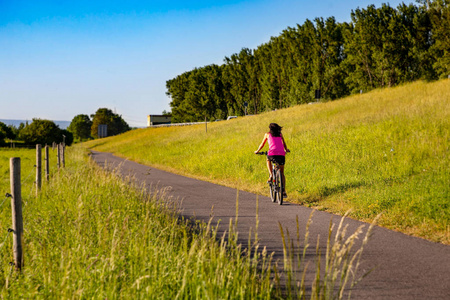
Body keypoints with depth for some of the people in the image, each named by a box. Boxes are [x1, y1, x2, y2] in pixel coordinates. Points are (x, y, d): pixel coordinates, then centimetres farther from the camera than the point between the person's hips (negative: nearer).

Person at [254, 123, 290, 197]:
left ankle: (271, 175, 14)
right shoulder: (280, 134, 24)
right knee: (282, 173, 16)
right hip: (281, 154, 2)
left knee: (268, 160, 36)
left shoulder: (267, 134, 19)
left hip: (272, 153, -2)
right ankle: (284, 191, 3)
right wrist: (286, 150, 53)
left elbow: (262, 144, 27)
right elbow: (284, 144, 32)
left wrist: (257, 151, 44)